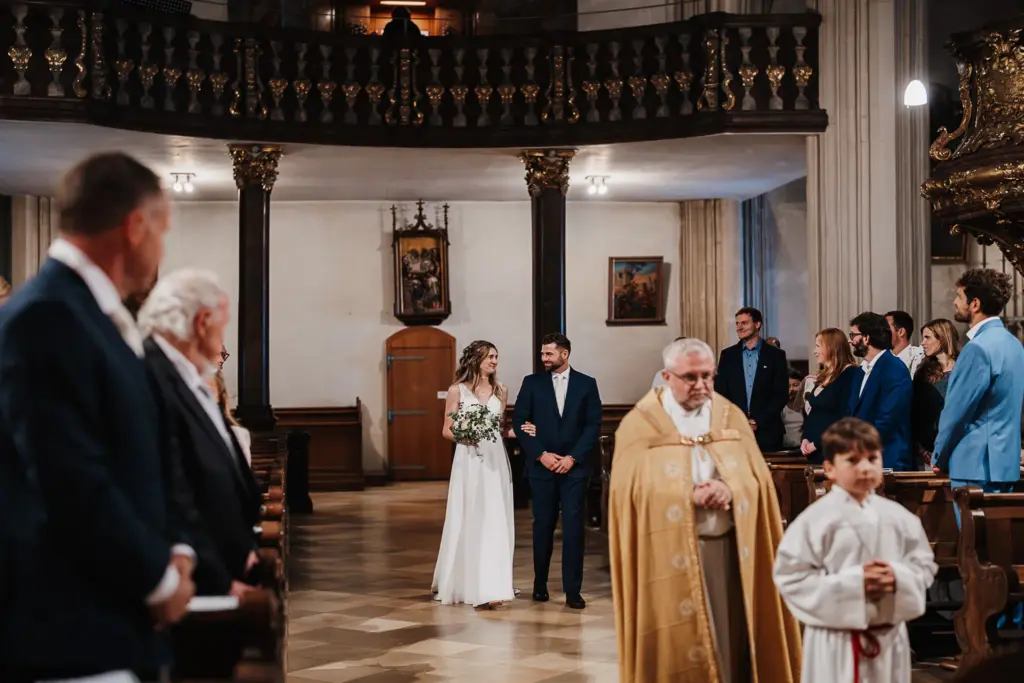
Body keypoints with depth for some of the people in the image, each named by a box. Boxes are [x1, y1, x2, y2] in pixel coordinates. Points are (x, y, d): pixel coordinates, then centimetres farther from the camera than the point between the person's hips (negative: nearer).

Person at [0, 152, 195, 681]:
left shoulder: (104, 318, 13)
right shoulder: (45, 316, -18)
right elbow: (72, 483, -23)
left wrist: (175, 549, 4)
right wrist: (159, 579, -12)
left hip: (120, 621, 9)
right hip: (70, 634, -9)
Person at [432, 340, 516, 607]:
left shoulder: (501, 390, 11)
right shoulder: (458, 390, 0)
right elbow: (447, 431, 0)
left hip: (495, 460, 4)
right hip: (469, 461, -3)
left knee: (495, 522, 2)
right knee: (469, 521, -3)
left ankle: (491, 586, 7)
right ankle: (464, 583, 5)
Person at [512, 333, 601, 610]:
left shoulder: (587, 384, 4)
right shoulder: (532, 383, 4)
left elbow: (593, 425, 1)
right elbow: (519, 422, 1)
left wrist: (573, 457, -8)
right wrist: (541, 454, -8)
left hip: (575, 466, -1)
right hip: (541, 465, 1)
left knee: (573, 526, -4)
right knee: (543, 525, 7)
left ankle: (572, 589, 0)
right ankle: (540, 584, 19)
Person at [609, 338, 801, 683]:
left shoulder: (732, 417, 10)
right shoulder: (640, 424, 0)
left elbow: (757, 479, 4)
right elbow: (634, 490, -9)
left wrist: (729, 491, -17)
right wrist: (691, 496, -17)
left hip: (729, 546, 3)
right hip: (671, 553, -3)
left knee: (732, 639, 5)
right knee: (679, 644, -1)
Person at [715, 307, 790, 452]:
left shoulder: (776, 355, 3)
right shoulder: (727, 355, 9)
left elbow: (781, 395, -2)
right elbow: (721, 393, 6)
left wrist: (757, 421, -10)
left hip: (767, 431, -1)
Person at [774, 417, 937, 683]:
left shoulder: (899, 517, 2)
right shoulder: (815, 520, -12)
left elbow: (925, 565, 8)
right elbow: (790, 576, -15)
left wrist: (899, 578, -15)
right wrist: (852, 583, -20)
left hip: (889, 636, 5)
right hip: (836, 640, -5)